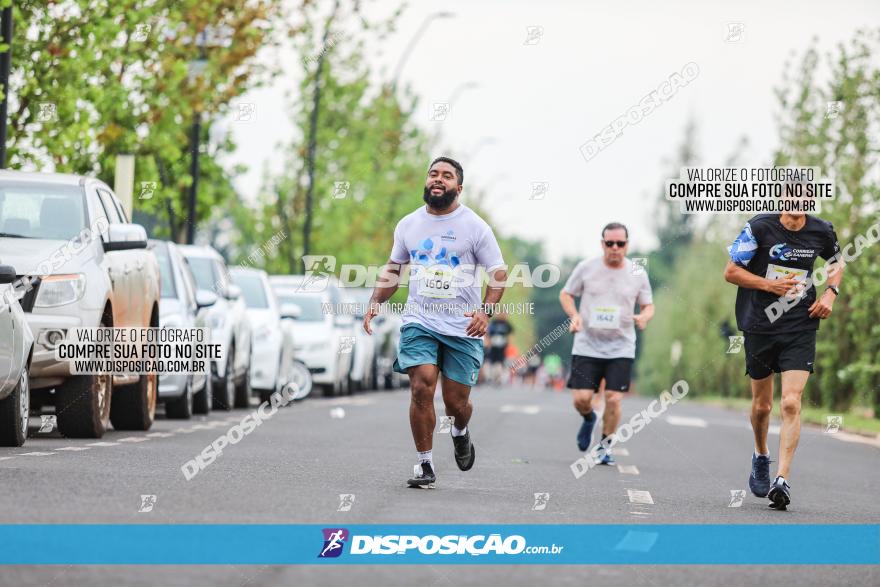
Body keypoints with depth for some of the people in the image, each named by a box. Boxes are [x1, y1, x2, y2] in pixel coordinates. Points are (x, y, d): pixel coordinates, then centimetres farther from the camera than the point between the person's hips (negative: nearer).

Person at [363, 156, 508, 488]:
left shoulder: (474, 226, -2)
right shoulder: (408, 225, 8)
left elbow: (499, 273, -1)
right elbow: (393, 269, 20)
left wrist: (485, 311, -16)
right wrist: (375, 303, 5)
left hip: (463, 327, -2)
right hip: (419, 322, 2)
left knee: (456, 402, 2)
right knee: (422, 388, -16)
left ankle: (460, 432, 39)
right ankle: (425, 464, -4)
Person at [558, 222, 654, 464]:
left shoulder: (638, 273, 2)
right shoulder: (586, 268, -1)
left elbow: (648, 306, 12)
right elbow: (566, 294, 10)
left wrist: (644, 316, -12)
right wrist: (574, 315, -9)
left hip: (621, 348, 0)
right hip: (587, 346, 0)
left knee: (613, 399, -8)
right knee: (581, 398, -8)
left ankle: (605, 446, 13)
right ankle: (588, 419, 29)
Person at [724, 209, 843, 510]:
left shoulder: (821, 231, -1)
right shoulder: (760, 227, -9)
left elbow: (837, 262, 20)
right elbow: (731, 272, -5)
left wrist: (830, 293, 3)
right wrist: (771, 285, -16)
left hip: (801, 328, 0)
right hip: (760, 325, 0)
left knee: (791, 403, -15)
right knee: (762, 405, 13)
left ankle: (782, 480, -15)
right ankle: (760, 457, 42)